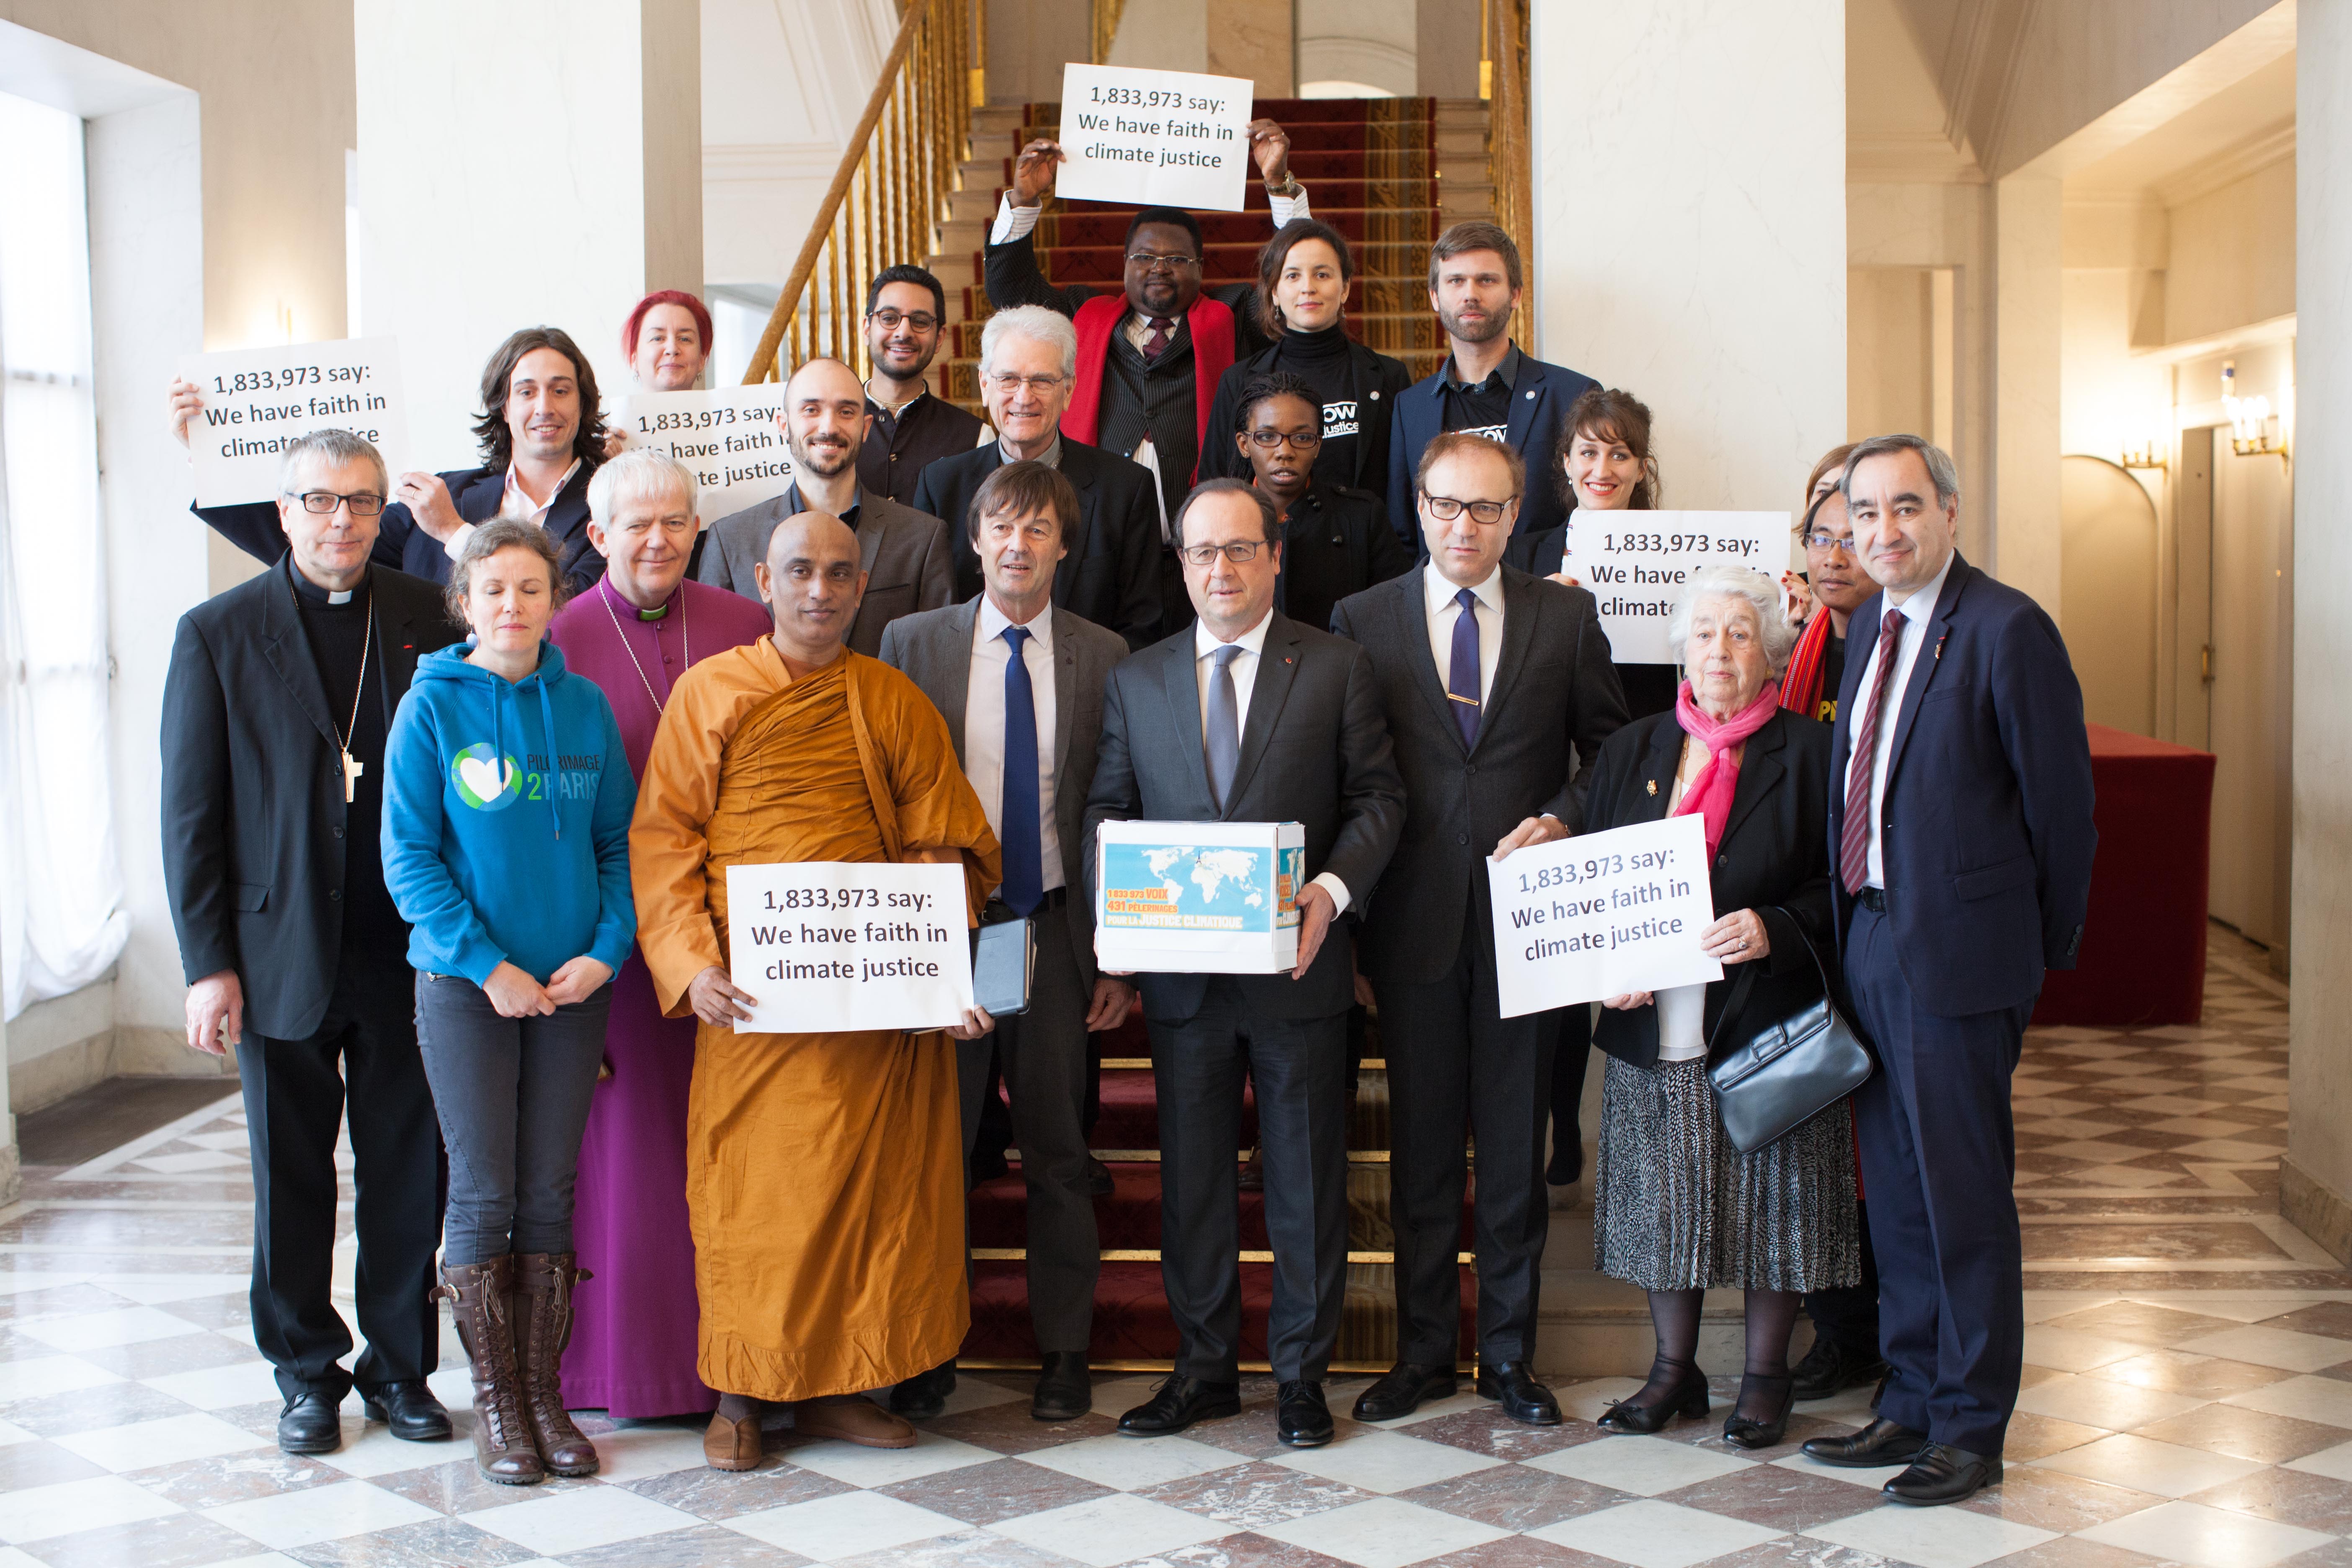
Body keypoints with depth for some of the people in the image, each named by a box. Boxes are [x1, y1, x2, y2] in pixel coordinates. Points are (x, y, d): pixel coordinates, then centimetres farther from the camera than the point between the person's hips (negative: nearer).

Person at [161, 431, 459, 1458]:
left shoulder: (427, 621, 3)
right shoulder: (218, 634, 0)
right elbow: (189, 814, -1)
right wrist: (208, 964, -6)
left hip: (406, 952, 1)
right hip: (280, 957, -1)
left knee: (409, 1175, 8)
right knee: (292, 1179, 10)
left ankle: (400, 1365, 23)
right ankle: (307, 1373, 25)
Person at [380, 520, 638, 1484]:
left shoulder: (585, 707, 5)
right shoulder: (432, 707, -4)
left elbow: (618, 842, 7)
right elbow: (409, 858, -6)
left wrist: (605, 949, -8)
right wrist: (487, 965, -14)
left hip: (573, 981, 3)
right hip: (466, 983, -3)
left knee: (551, 1190, 7)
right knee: (483, 1191, 1)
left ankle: (544, 1393, 17)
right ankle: (494, 1400, 14)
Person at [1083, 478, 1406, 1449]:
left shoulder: (1337, 669, 3)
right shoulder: (1136, 681, 10)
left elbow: (1377, 797, 0)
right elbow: (1107, 806, 11)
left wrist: (1332, 889, -16)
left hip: (1297, 966, -2)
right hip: (1181, 971, 2)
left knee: (1306, 1175, 6)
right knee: (1191, 1175, 10)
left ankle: (1301, 1374, 18)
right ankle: (1204, 1368, 22)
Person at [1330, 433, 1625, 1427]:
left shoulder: (1567, 618, 5)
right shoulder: (1363, 620, 4)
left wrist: (1561, 820, -8)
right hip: (1415, 918, 0)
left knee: (1516, 1143, 7)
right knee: (1421, 1145, 8)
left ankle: (1509, 1351, 19)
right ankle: (1425, 1350, 20)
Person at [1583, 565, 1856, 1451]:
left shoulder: (1808, 753, -1)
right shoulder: (1631, 751, 10)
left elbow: (1840, 887, -3)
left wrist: (1773, 930, -20)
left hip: (1766, 1017, -3)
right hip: (1654, 1023, 3)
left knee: (1771, 1196, 4)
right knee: (1662, 1199, 9)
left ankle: (1765, 1377, 20)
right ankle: (1674, 1370, 24)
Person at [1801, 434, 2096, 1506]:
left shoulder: (2007, 630, -13)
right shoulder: (1871, 627, 12)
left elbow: (2060, 805, -10)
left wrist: (2043, 954, -2)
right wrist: (1852, 927, 13)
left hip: (1958, 954, -8)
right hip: (1870, 941, 8)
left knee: (1964, 1196, 1)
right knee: (1895, 1192, 15)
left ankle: (1972, 1428, 14)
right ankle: (1912, 1402, 28)